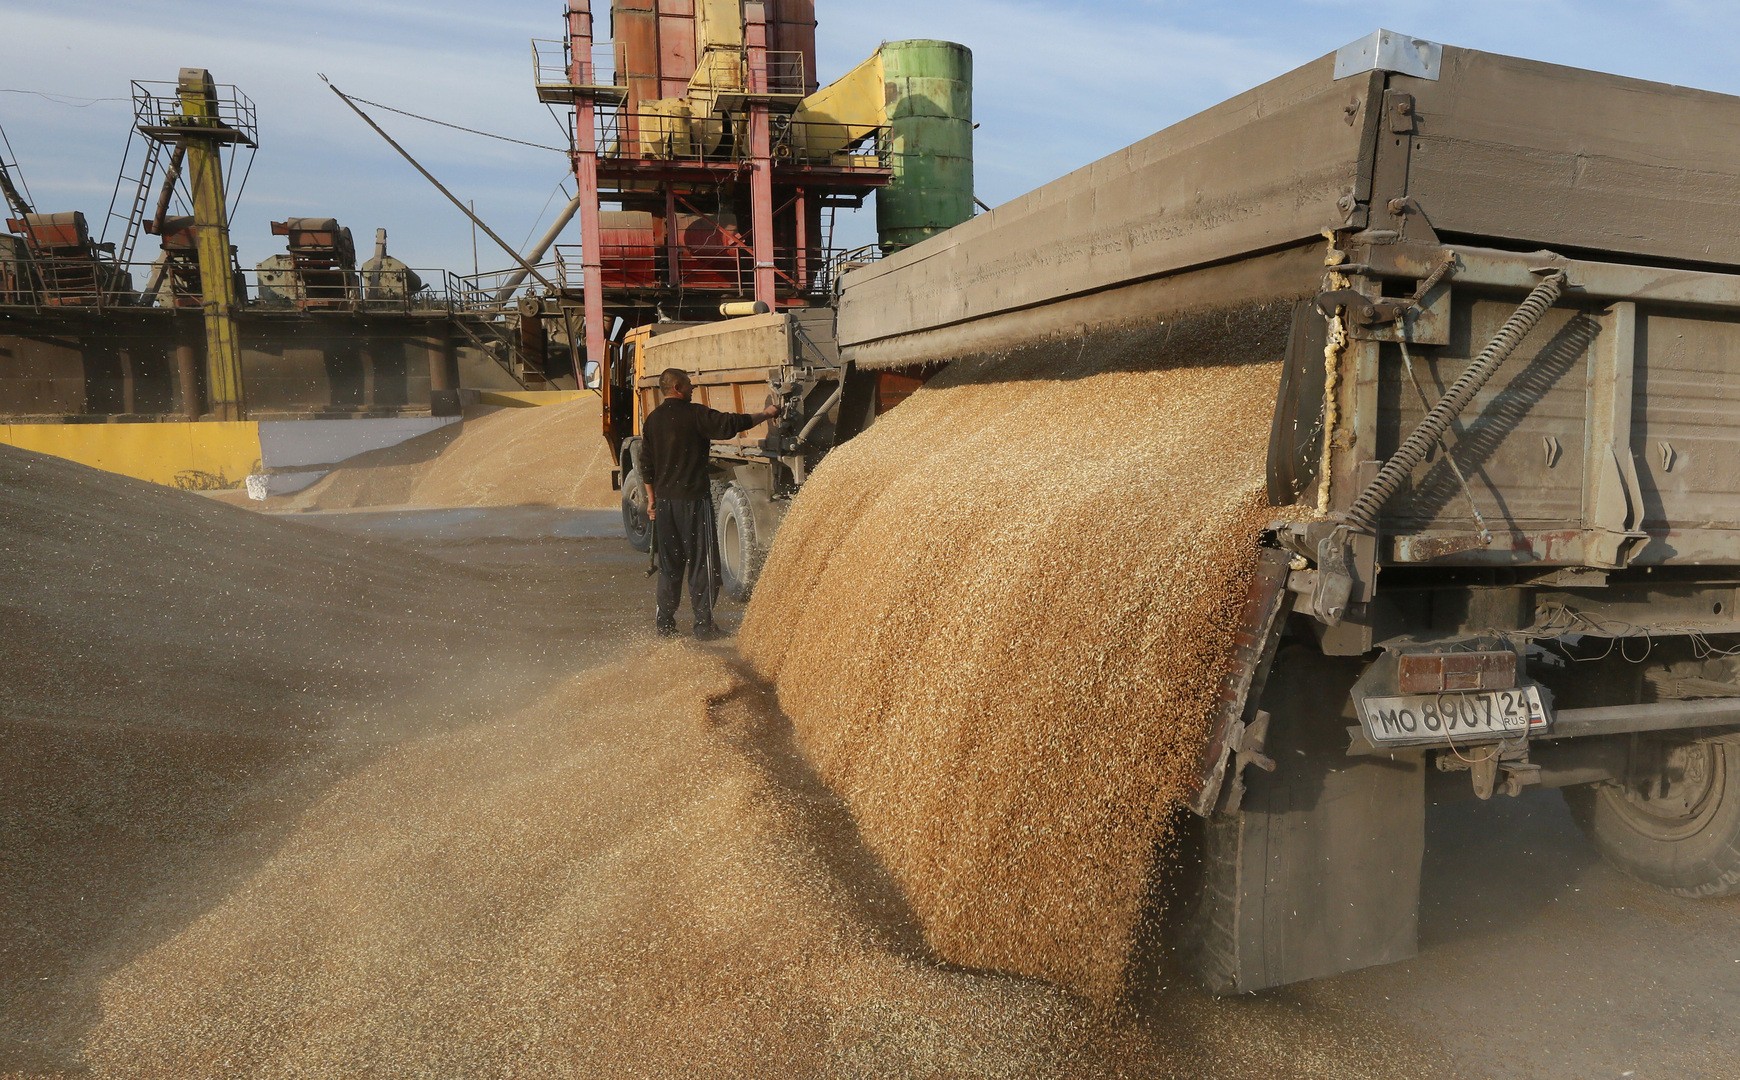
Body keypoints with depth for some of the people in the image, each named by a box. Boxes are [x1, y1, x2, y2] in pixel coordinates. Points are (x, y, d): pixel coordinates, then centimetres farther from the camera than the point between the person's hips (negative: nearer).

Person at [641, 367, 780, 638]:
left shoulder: (653, 419, 10)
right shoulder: (694, 414, -11)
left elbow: (646, 464, 13)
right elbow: (730, 424, -15)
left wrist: (652, 499, 19)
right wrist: (765, 414, -1)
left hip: (665, 500, 7)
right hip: (693, 499, -7)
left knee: (669, 564, 14)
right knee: (702, 563, 0)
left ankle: (665, 623, 17)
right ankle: (704, 625, 2)